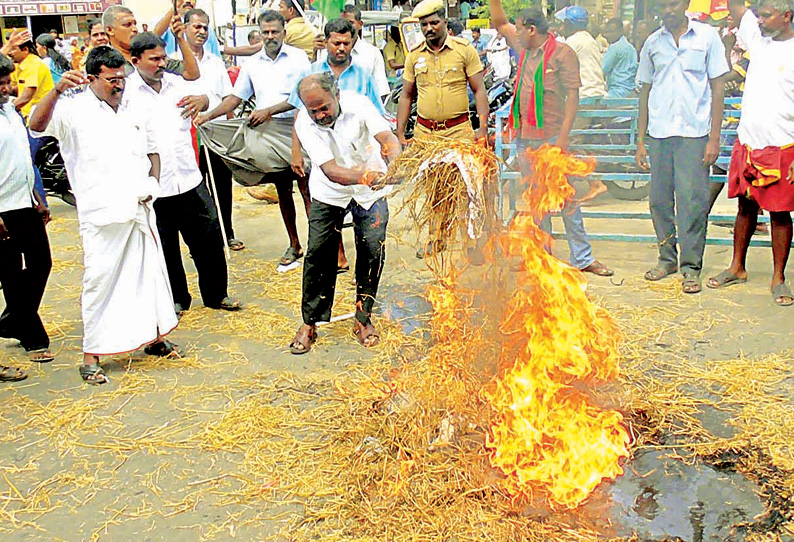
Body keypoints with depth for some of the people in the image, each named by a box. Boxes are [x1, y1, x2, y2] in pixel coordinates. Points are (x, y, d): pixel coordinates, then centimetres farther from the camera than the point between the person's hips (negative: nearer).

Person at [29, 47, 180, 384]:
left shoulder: (134, 113, 16)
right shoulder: (75, 111, -2)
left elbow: (152, 151, 25)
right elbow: (37, 125, -18)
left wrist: (152, 183, 7)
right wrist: (57, 90, -32)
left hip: (140, 211, 6)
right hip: (102, 216, -6)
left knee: (150, 273, 13)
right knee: (100, 281, -3)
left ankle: (153, 336, 29)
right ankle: (91, 355, 7)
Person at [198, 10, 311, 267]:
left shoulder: (298, 58, -2)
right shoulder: (253, 63, 12)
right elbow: (236, 97, 13)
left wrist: (268, 111, -16)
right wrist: (208, 116, 1)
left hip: (295, 130, -5)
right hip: (268, 135, 5)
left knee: (307, 188, -7)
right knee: (283, 190, 10)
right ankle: (294, 245, 20)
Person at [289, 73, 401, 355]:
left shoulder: (357, 104, -23)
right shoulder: (304, 124, -23)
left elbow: (386, 136, -35)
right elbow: (330, 170, -33)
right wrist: (361, 176, -52)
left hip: (370, 192, 0)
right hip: (329, 193, 0)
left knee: (373, 250, -7)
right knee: (318, 252, -6)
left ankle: (363, 318, 11)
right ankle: (309, 323, 8)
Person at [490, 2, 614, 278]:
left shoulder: (562, 52, -6)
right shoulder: (524, 48, 13)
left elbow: (573, 95, -9)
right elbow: (500, 23, 26)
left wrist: (564, 136, -15)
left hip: (552, 137, -6)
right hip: (525, 136, 7)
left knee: (566, 198, -3)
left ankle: (582, 258, 4)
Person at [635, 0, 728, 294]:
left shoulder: (707, 36, 4)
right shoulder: (653, 43, 12)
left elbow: (717, 88, 4)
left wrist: (714, 138, -3)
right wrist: (640, 140, 10)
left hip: (694, 132, -3)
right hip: (658, 134, 3)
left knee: (693, 201, -5)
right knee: (659, 200, 5)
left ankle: (691, 267, 3)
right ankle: (667, 258, 20)